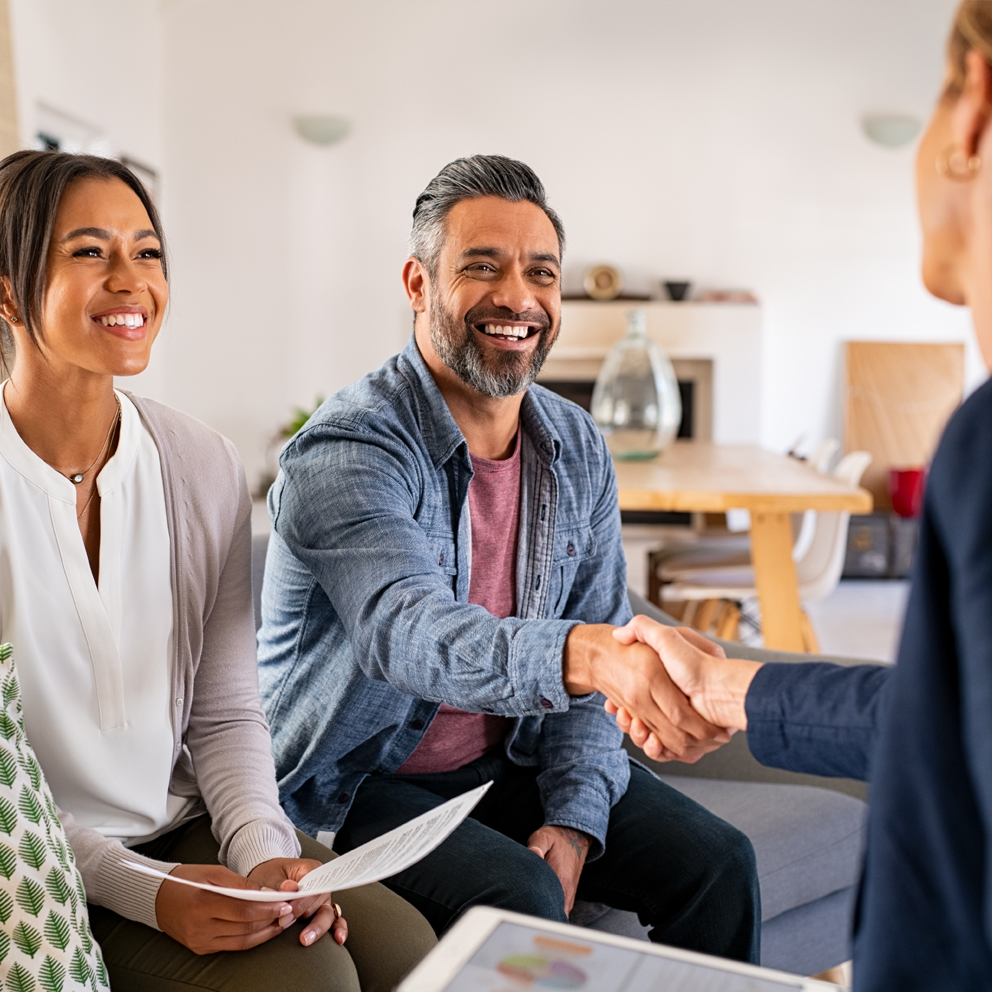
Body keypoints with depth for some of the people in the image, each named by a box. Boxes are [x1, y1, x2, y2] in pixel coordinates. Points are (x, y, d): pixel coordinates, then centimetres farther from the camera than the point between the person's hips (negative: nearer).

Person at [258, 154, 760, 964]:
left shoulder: (578, 449, 0)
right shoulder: (344, 452, -21)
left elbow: (596, 656, 2)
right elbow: (407, 632, -38)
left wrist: (575, 815, -9)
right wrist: (587, 654, -56)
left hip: (514, 760, 6)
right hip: (361, 780, -5)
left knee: (717, 862, -6)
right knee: (519, 900, -29)